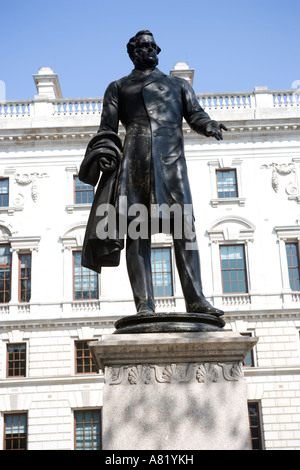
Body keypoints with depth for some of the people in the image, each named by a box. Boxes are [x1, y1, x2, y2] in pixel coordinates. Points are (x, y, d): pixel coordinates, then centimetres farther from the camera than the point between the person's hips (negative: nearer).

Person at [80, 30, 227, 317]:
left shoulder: (178, 84, 30)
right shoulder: (118, 87, 26)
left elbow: (195, 115, 15)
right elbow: (107, 129, 16)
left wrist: (209, 126, -8)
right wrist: (103, 156, -4)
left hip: (171, 157, 1)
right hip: (135, 160, -1)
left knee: (184, 228, -11)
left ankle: (195, 300, -13)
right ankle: (144, 304, -11)